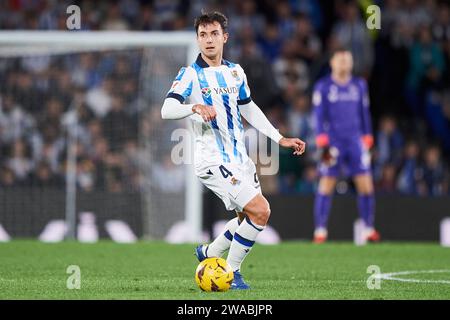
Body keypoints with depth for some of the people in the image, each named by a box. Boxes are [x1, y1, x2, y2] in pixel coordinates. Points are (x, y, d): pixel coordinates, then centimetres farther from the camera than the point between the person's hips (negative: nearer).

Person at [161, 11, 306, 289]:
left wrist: (280, 139, 20)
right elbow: (167, 110, -23)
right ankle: (231, 273, -1)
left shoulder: (235, 72, 9)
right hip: (213, 160, -8)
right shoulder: (191, 75, -10)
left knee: (251, 217, 17)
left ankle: (209, 253, 37)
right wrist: (196, 107, -42)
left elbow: (249, 109, 22)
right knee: (260, 210, -17)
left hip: (239, 157, 8)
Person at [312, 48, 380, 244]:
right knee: (326, 186, -3)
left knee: (366, 185, -4)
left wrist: (367, 142, 13)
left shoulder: (359, 85, 10)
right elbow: (319, 116, -2)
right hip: (333, 142, -3)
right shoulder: (323, 86, 0)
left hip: (355, 141, 3)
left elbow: (364, 115, 16)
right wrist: (322, 144, -10)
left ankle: (369, 229, 5)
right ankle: (320, 231, 4)